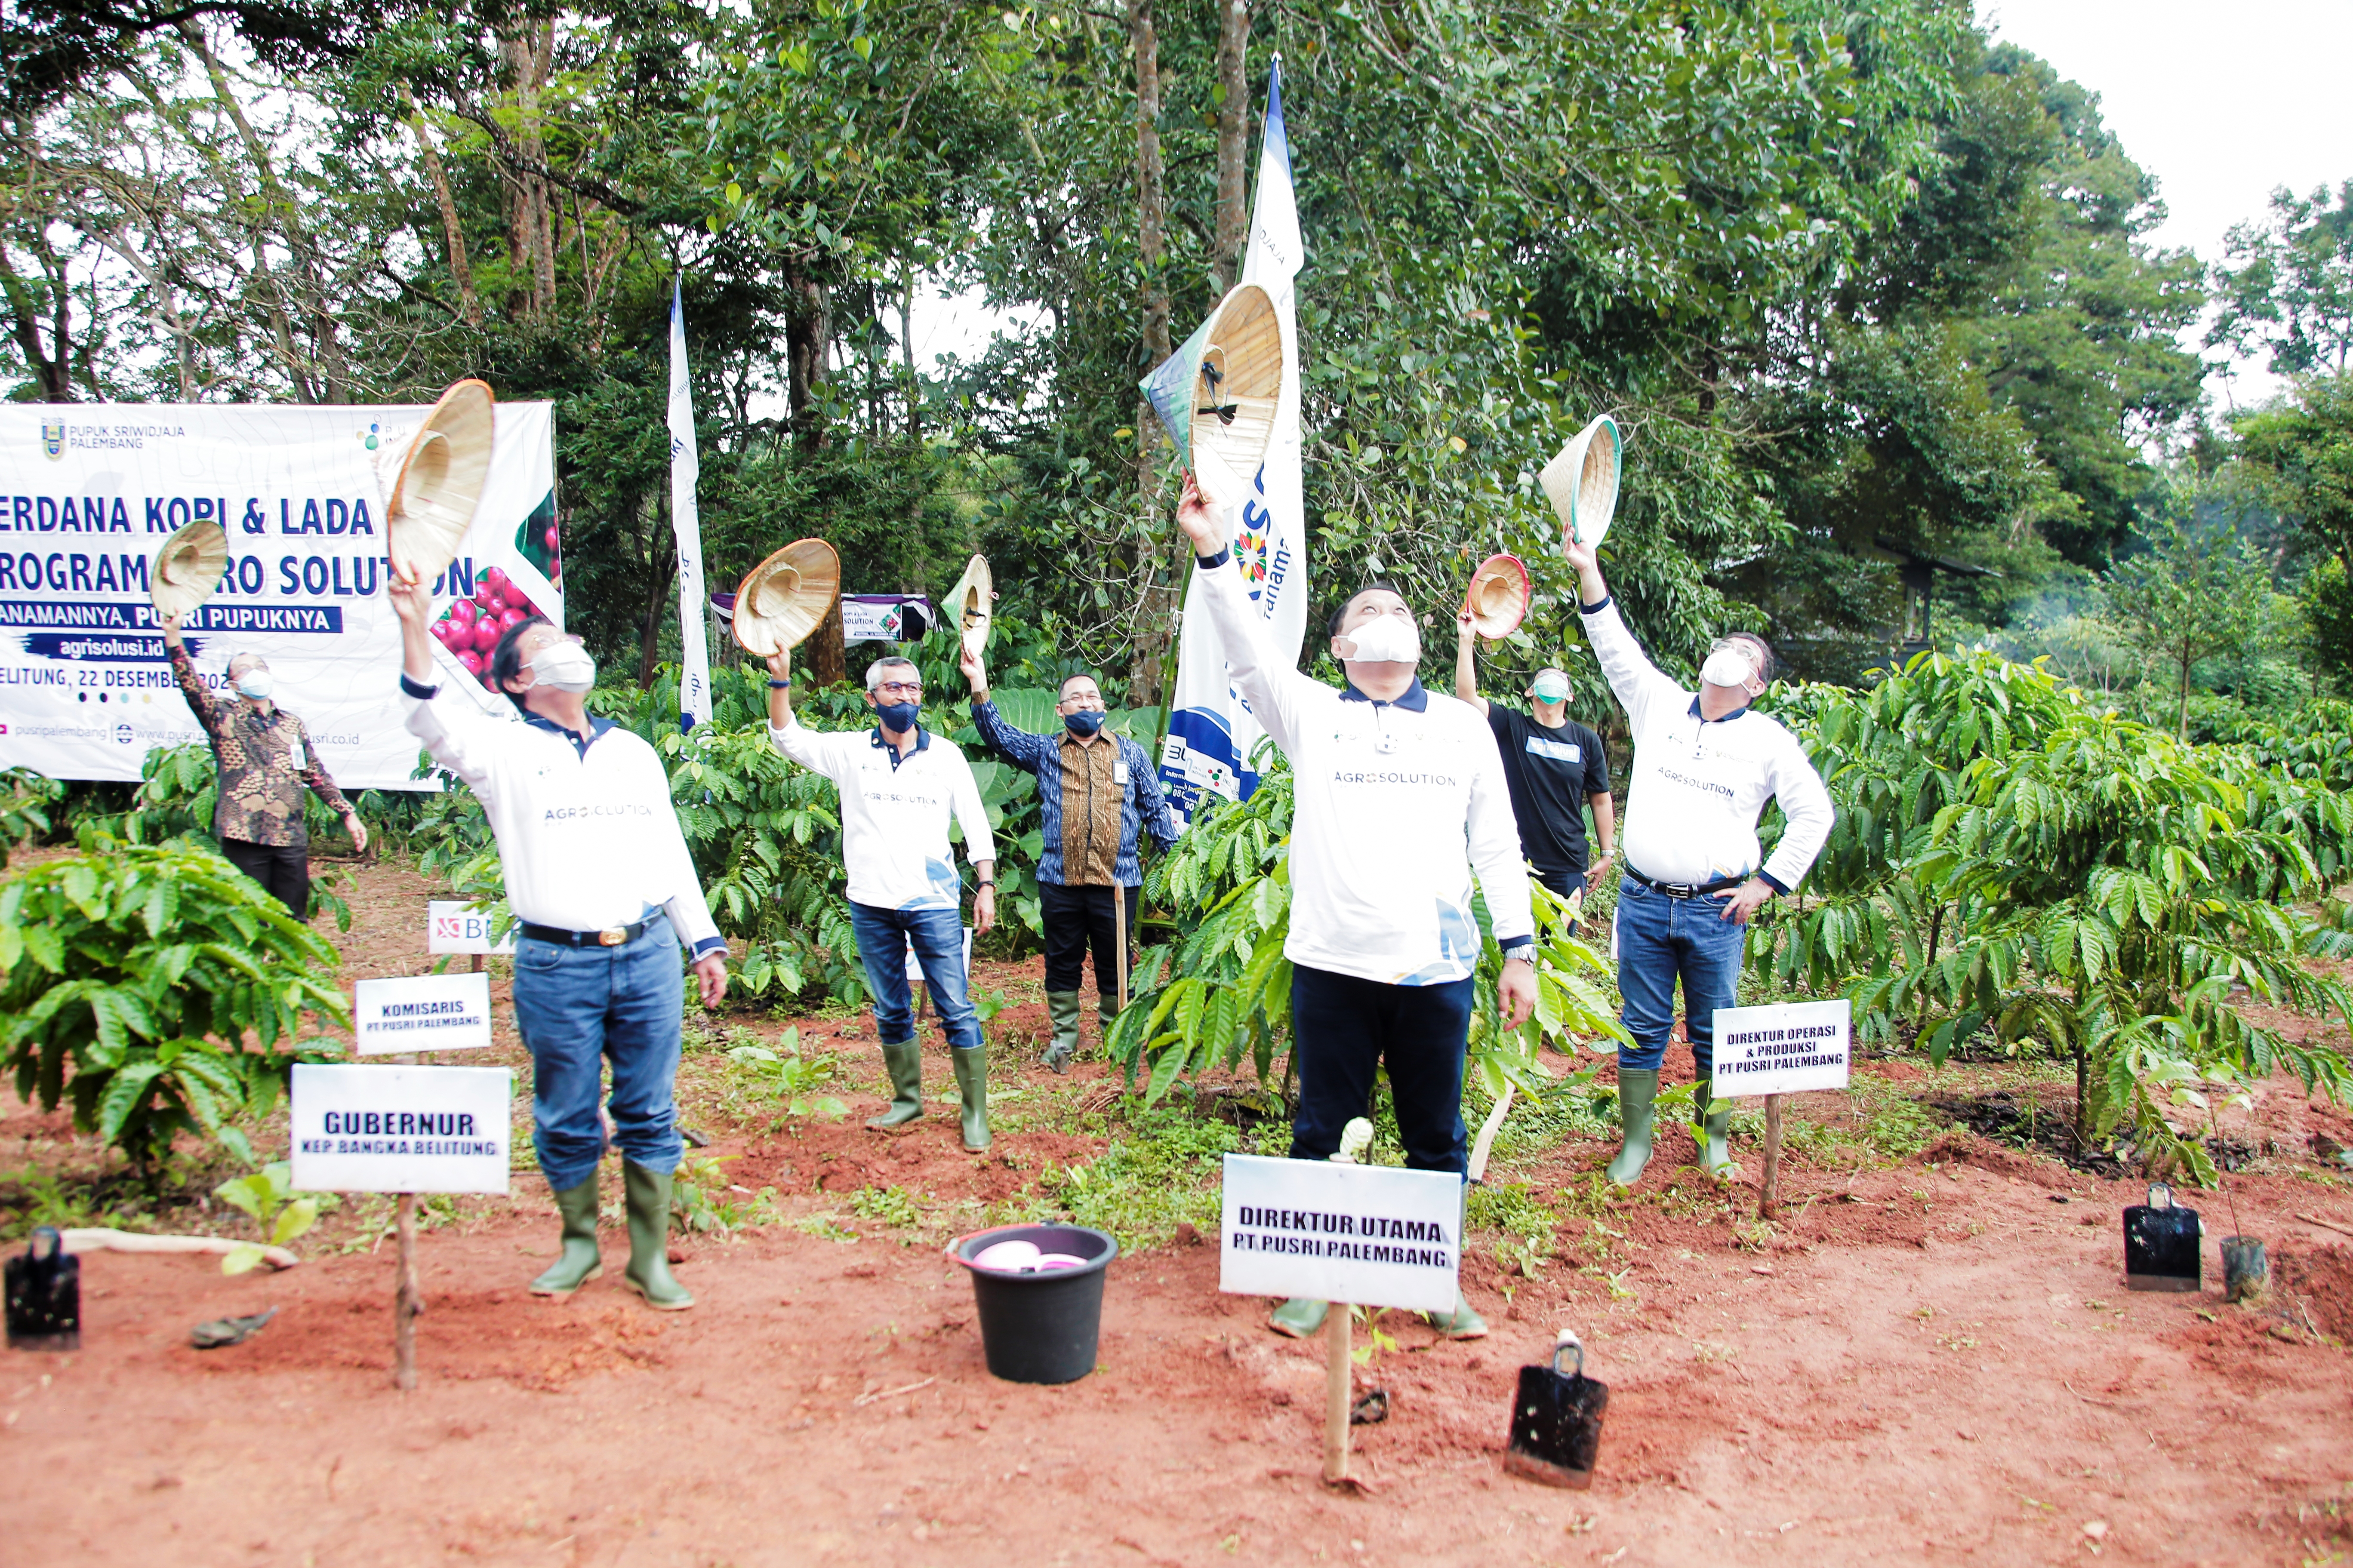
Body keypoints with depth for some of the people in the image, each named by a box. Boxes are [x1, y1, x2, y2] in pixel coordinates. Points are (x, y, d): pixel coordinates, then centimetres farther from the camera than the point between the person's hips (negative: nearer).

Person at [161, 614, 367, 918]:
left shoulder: (293, 725, 16)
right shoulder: (223, 716, 5)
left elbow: (317, 775, 18)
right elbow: (191, 686, -10)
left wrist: (348, 814, 13)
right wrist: (173, 635, -21)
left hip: (291, 837, 3)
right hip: (244, 837, -3)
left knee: (294, 920, 7)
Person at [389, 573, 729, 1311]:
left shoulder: (633, 751, 15)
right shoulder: (504, 751, 4)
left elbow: (672, 854, 18)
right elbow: (431, 719, -16)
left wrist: (705, 942, 15)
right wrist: (416, 628, -31)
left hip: (648, 955, 3)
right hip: (556, 965, -2)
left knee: (649, 1115, 6)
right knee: (566, 1120, 8)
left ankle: (650, 1258, 17)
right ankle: (580, 1244, 28)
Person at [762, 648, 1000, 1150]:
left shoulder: (945, 755, 4)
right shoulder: (851, 751, 5)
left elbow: (975, 824, 6)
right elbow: (787, 737, 0)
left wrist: (986, 886, -1)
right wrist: (780, 678, -13)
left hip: (934, 902, -2)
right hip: (872, 904, 2)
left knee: (956, 1009, -4)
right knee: (890, 1012, 12)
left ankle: (975, 1111, 3)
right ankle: (907, 1099, 27)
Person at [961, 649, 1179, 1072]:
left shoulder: (1130, 753, 11)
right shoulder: (1045, 751, 10)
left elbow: (1155, 809, 12)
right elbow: (997, 733, -3)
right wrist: (979, 684, -17)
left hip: (1117, 881, 0)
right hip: (1060, 882, 1)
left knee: (1116, 965, 7)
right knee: (1062, 962, 9)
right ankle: (1064, 1037, 22)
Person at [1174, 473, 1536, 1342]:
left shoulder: (1463, 727, 11)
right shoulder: (1310, 714, 7)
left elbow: (1498, 845, 10)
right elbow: (1246, 653, -10)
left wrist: (1520, 950, 4)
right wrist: (1213, 551, -23)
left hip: (1436, 969, 1)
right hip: (1333, 967, -1)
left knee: (1437, 1138, 11)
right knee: (1322, 1134, 7)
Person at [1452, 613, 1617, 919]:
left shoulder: (1587, 741, 4)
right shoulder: (1512, 727, -1)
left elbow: (1601, 800, 11)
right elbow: (1467, 695, -14)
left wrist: (1608, 854, 9)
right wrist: (1467, 640, -21)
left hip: (1569, 866, 2)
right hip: (1517, 860, -2)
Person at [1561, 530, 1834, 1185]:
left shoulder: (1769, 741, 5)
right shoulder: (1659, 704, 8)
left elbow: (1815, 813, 7)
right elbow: (1616, 649, -2)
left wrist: (1769, 883, 1)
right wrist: (1589, 572, -13)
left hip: (1716, 910, -1)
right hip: (1642, 902, 1)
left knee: (1714, 1032, 7)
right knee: (1642, 1027, 6)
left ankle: (1717, 1141, 21)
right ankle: (1636, 1140, 15)